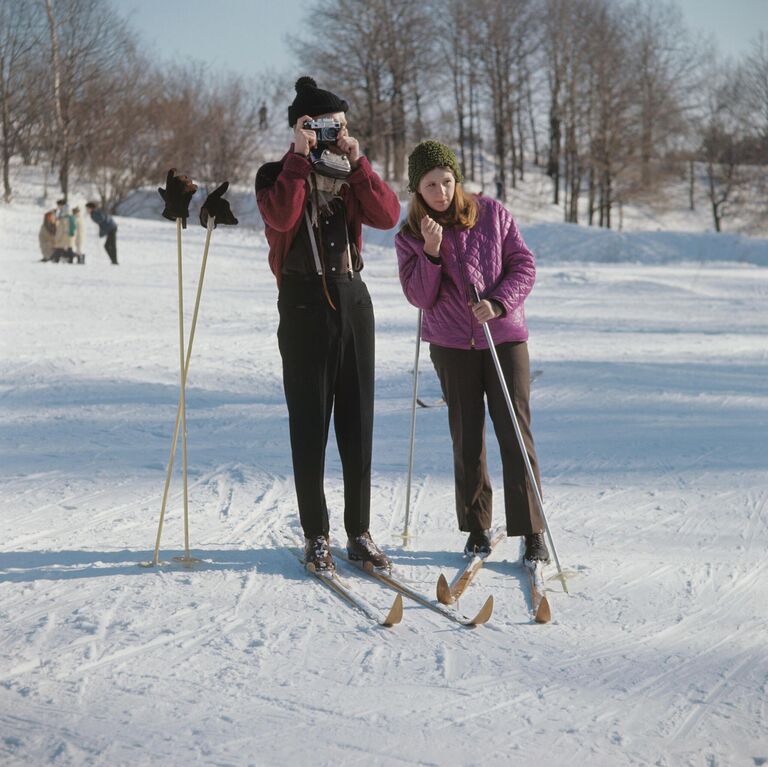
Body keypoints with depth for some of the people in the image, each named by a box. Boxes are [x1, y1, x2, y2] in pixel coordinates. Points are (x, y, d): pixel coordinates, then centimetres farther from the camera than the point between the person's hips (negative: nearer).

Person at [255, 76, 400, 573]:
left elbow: (388, 216, -6)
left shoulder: (351, 177, 11)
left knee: (358, 422, 5)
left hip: (353, 299, 4)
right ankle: (316, 536, 6)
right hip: (304, 303, -4)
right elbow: (282, 217, -22)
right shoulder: (278, 175, 0)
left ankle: (360, 532, 13)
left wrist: (357, 163, -12)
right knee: (310, 425, -1)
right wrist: (302, 156, -21)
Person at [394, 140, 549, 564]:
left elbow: (524, 265, -1)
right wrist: (430, 253, -20)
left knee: (515, 434, -6)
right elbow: (420, 298, -6)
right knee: (467, 440, 3)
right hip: (452, 345, 1)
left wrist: (498, 302, -17)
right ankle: (477, 528, 16)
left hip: (505, 338, -1)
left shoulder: (492, 214, 0)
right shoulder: (410, 237, 2)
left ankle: (532, 532, -1)